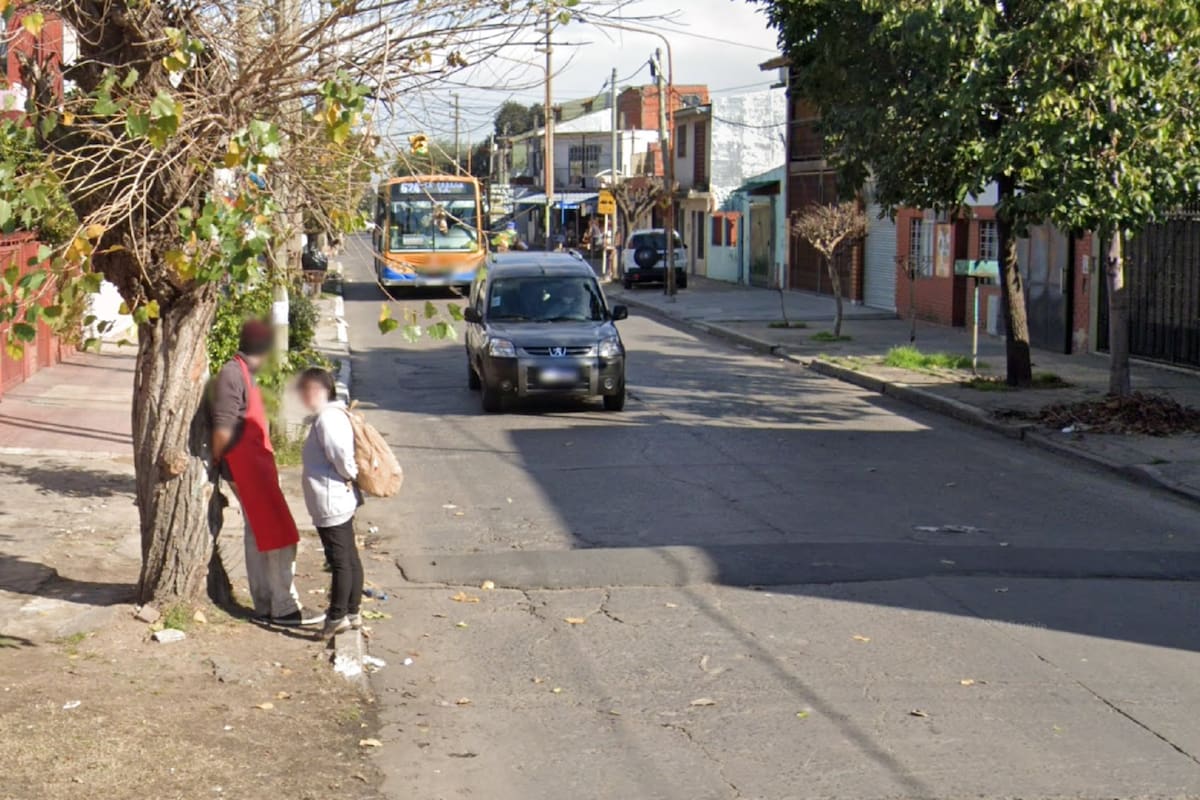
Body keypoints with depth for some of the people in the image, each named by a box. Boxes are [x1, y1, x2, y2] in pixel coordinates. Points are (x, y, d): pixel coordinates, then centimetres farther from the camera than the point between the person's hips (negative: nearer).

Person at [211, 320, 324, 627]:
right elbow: (223, 429, -22)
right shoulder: (232, 375, -18)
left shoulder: (243, 374, 13)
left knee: (259, 535, 13)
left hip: (258, 464, 10)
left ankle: (265, 605, 20)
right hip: (246, 467, -10)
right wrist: (220, 462, -8)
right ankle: (284, 608, -2)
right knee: (278, 536, -6)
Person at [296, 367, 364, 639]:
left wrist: (348, 476, -12)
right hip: (343, 501, 10)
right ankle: (352, 611, 22)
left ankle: (337, 616, 5)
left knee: (339, 560, -2)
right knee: (350, 558, 14)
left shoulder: (327, 418, -19)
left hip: (330, 502, -10)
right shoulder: (334, 414, 13)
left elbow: (342, 453, -28)